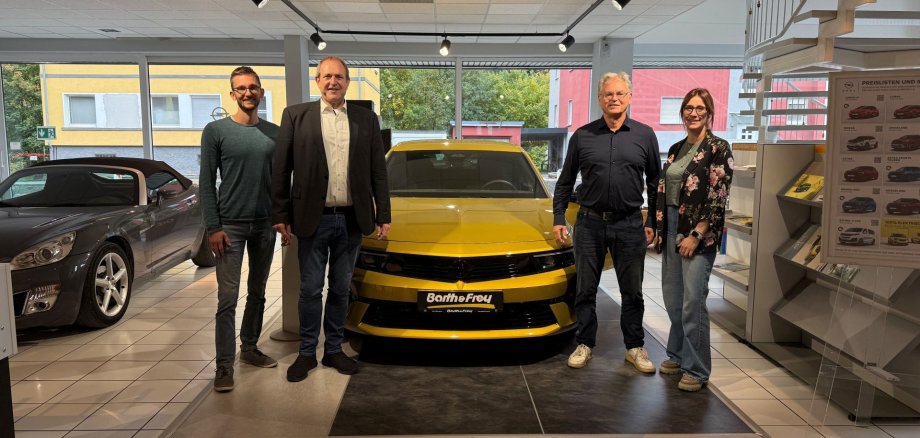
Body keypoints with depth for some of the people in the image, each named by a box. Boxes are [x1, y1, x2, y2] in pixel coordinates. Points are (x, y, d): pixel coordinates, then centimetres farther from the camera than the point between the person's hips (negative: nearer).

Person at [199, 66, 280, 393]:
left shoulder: (274, 133, 7)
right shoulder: (216, 131, -2)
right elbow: (207, 182, -4)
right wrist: (213, 227, -10)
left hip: (265, 224, 4)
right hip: (230, 225, -4)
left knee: (257, 292, 13)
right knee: (228, 297, -6)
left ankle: (249, 348, 27)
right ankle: (225, 365, -1)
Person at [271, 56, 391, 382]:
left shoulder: (367, 119, 7)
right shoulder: (296, 116, 1)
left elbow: (378, 171, 6)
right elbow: (281, 169, 0)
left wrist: (383, 216, 2)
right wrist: (280, 216, -4)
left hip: (351, 220, 2)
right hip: (313, 219, -2)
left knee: (341, 289, 12)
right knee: (310, 290, 7)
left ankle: (334, 350, 26)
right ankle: (307, 353, 22)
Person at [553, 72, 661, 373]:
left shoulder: (644, 136, 4)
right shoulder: (582, 136, 4)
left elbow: (655, 182, 9)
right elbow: (565, 182, 9)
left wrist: (652, 222, 4)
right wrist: (558, 218, 3)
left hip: (630, 225, 0)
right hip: (590, 223, 0)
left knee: (632, 292, 9)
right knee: (585, 290, 7)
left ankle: (635, 347, 23)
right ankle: (584, 345, 21)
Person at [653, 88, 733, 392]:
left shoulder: (718, 148, -7)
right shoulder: (676, 149, 14)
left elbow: (718, 198, -12)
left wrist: (696, 235, -16)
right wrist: (660, 228, 12)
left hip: (699, 233, -7)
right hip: (672, 228, 7)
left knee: (693, 301, -7)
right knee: (672, 298, 12)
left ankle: (696, 369, 5)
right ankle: (678, 355, 28)